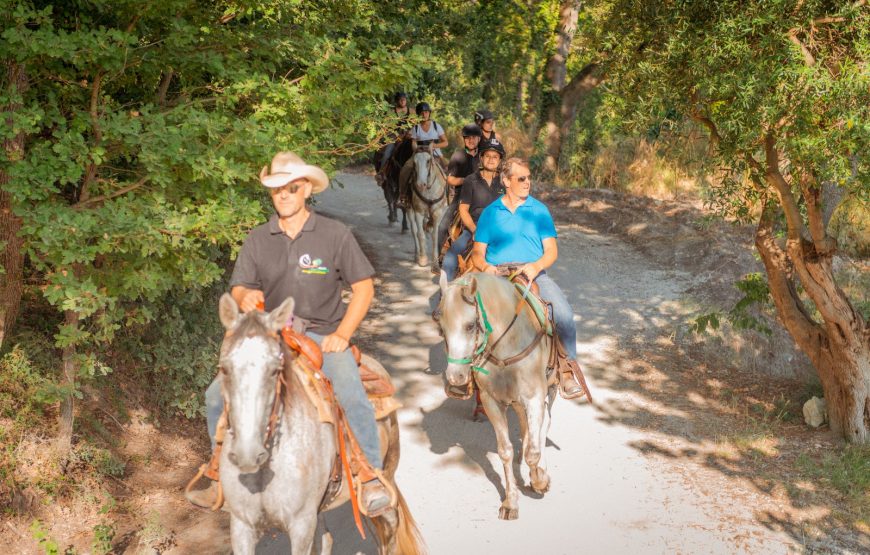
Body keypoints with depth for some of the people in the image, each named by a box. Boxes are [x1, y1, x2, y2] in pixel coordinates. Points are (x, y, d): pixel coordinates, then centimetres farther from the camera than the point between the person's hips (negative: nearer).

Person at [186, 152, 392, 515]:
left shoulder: (335, 234, -2)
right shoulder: (258, 239, 6)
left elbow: (363, 286, 0)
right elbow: (237, 288, 8)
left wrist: (342, 335, -12)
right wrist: (245, 298, -19)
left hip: (322, 334, -3)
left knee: (354, 399, -29)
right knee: (217, 396, -11)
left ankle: (372, 479, -9)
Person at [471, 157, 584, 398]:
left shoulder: (539, 210, 10)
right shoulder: (490, 213, 11)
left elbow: (551, 250, 4)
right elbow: (478, 253, 10)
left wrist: (537, 266, -18)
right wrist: (486, 267, -14)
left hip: (534, 273, 0)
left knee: (564, 312, -26)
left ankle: (567, 371, -10)